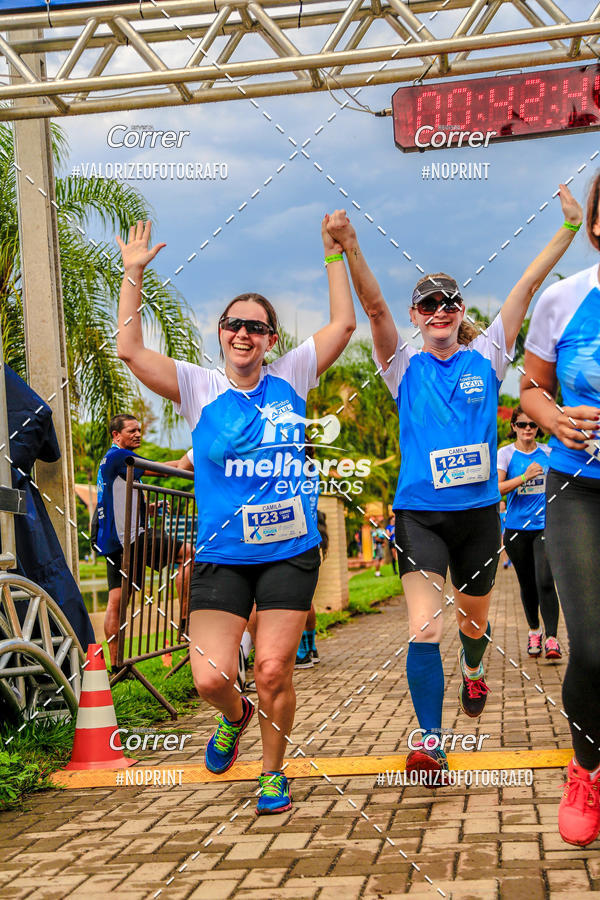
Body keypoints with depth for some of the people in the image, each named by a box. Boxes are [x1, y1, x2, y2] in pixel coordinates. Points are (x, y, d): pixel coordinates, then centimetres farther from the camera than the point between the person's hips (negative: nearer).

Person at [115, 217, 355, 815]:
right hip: (221, 555, 0)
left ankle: (273, 771, 20)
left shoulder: (290, 378, 8)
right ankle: (234, 716, 29)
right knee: (211, 677, -8)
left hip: (289, 549, 0)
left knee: (273, 670, -4)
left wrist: (334, 255, 4)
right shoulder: (199, 388, 3)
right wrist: (133, 274, -7)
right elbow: (129, 350, -7)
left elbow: (343, 324, 7)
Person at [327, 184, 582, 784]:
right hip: (419, 514, -2)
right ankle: (430, 738, -5)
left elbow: (526, 288, -1)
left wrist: (570, 227, -3)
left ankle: (473, 670, 52)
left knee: (474, 621, 18)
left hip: (479, 510, 2)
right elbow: (374, 307, -14)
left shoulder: (485, 358, 4)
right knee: (424, 629, -15)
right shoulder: (406, 367, 1)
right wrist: (349, 250, -28)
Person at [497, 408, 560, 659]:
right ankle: (534, 631, 30)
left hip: (545, 526, 0)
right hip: (517, 528, 0)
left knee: (545, 581, -15)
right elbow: (496, 488, -12)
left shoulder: (547, 452, 6)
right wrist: (524, 477, -23)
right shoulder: (505, 454, -1)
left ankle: (551, 638, -13)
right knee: (527, 583, 10)